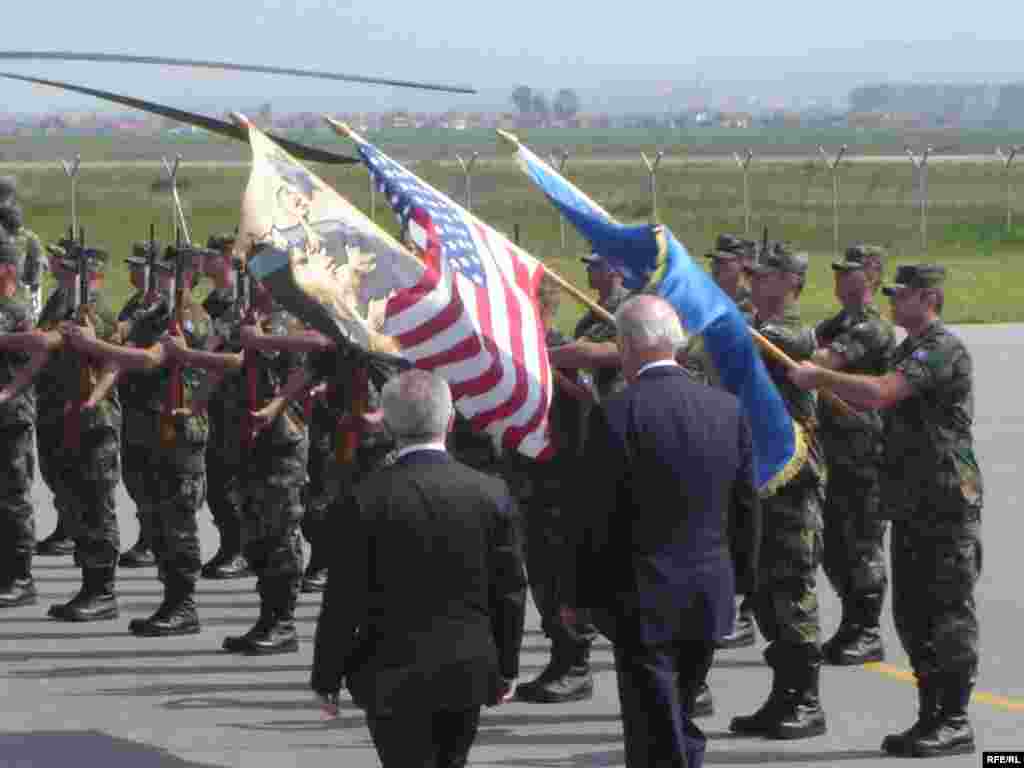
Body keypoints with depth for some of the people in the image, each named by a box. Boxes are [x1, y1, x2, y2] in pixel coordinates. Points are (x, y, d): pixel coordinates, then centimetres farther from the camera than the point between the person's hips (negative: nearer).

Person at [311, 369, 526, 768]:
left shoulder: (367, 498, -13)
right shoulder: (492, 493, -5)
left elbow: (344, 600, -10)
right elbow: (510, 590, 1)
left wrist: (326, 678, 1)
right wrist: (506, 668, 13)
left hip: (394, 677, -3)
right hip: (469, 675, 3)